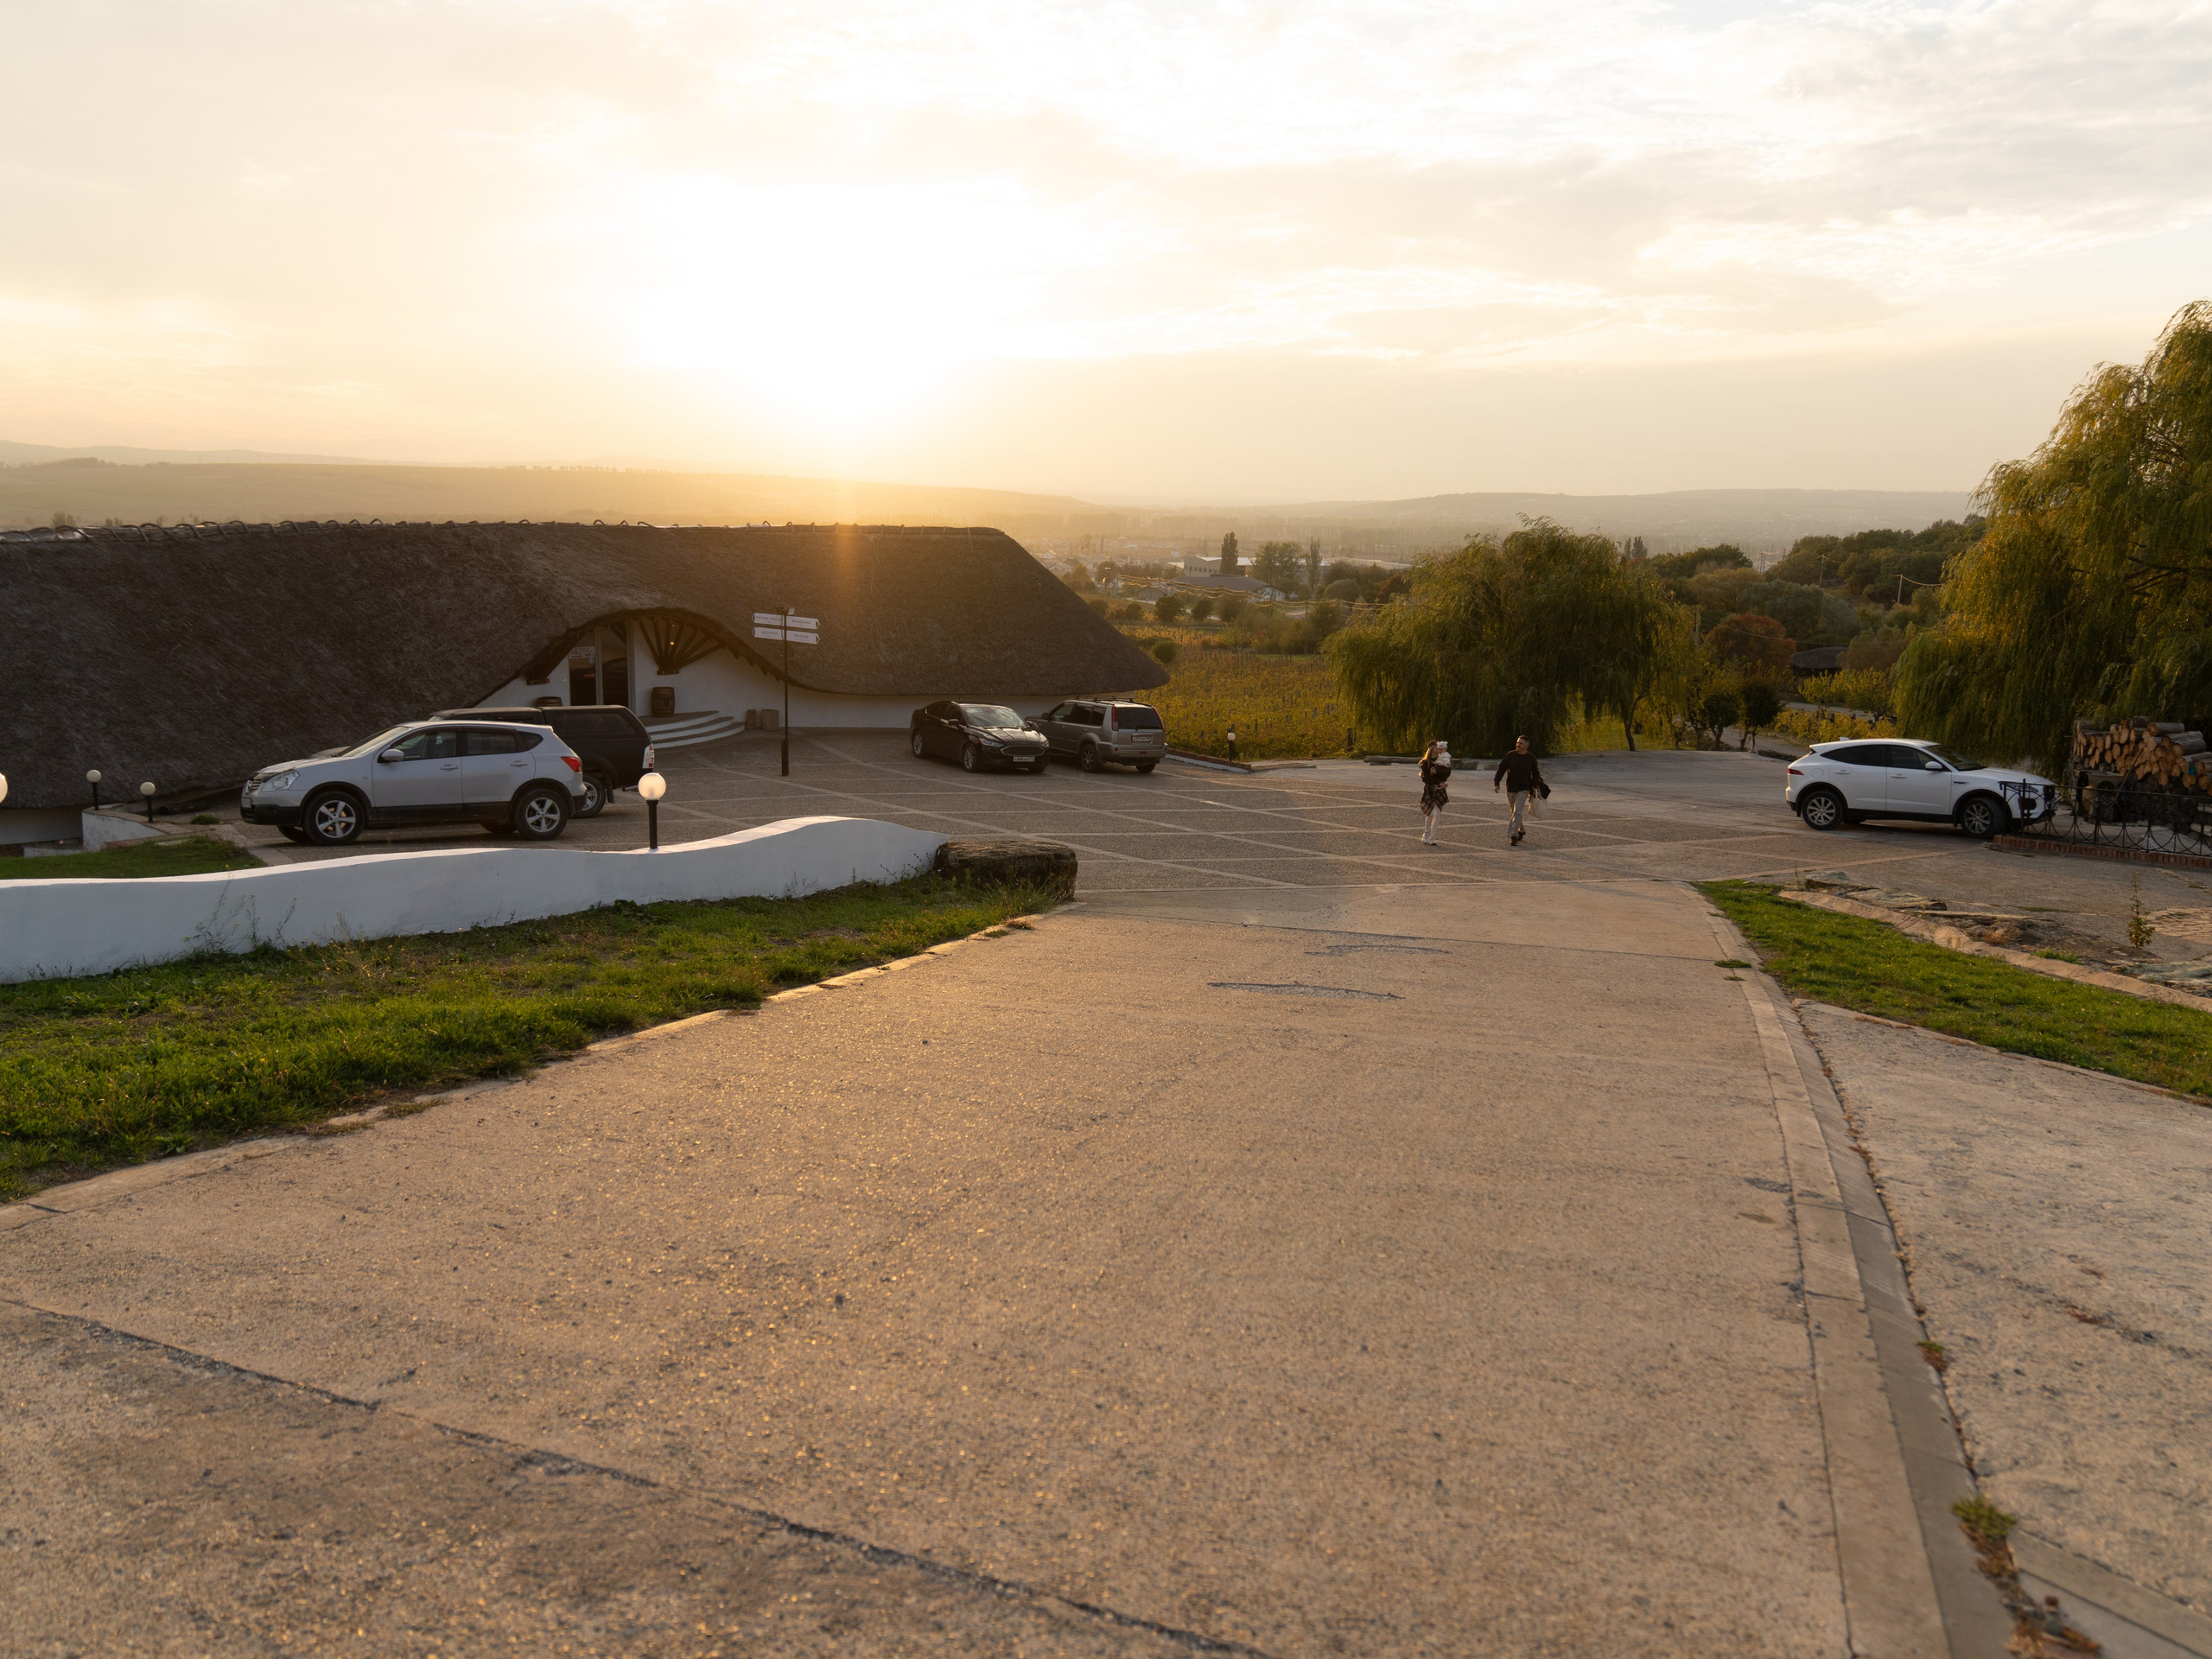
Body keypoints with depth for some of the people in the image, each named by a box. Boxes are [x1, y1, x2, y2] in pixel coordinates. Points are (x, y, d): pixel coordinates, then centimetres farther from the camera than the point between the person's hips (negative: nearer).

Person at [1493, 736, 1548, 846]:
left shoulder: (1531, 758, -5)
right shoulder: (1510, 756, -7)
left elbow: (1535, 774, 10)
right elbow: (1501, 770, -7)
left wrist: (1535, 785, -3)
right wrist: (1496, 784, -18)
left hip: (1524, 789, -3)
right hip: (1511, 788, 3)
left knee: (1517, 812, -16)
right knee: (1514, 811, 16)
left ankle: (1513, 836, -17)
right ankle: (1522, 830, 38)